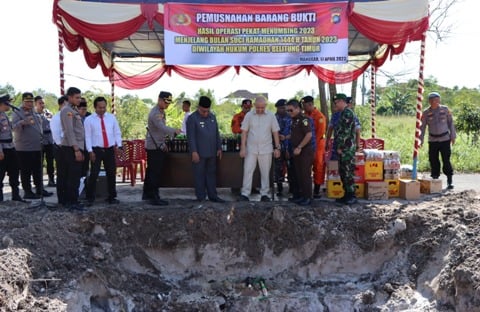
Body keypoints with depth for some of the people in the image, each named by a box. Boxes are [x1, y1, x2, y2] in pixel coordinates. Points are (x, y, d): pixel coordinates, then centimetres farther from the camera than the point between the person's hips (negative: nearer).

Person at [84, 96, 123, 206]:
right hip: (96, 150, -3)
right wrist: (90, 151, -10)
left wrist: (118, 145, -3)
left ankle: (112, 197, 21)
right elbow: (87, 136, -3)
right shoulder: (89, 120, -1)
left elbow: (117, 132, 10)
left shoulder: (112, 117, 8)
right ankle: (90, 198, 3)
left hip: (110, 149, 3)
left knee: (111, 173, 9)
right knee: (94, 174, -7)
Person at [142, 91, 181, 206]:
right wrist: (174, 131, -37)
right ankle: (154, 197, -4)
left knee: (151, 171, 17)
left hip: (158, 146, 10)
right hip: (154, 147, -10)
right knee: (156, 173, -8)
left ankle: (147, 194, 26)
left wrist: (163, 144, 21)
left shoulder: (161, 112, 14)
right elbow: (162, 127, -32)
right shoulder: (155, 113, -18)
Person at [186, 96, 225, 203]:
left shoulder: (212, 117, 11)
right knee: (199, 175, 2)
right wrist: (194, 152, -16)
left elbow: (217, 133, 16)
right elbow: (191, 137, -12)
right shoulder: (192, 118, -8)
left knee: (211, 174, 10)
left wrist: (219, 148, 12)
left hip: (211, 153, 6)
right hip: (199, 153, -6)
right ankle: (200, 198, 9)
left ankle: (213, 196, 17)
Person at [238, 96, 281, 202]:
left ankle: (264, 194, 16)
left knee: (265, 172, 7)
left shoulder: (271, 116, 0)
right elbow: (244, 132, 0)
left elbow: (275, 132, 4)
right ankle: (245, 194, 0)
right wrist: (243, 148, -5)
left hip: (266, 149, 1)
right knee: (248, 171, -3)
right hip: (251, 149, -1)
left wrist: (277, 147, 0)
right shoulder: (249, 115, -2)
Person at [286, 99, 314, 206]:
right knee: (298, 174, 14)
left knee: (305, 175, -4)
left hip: (305, 151, -9)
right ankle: (299, 195, 24)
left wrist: (299, 147, -21)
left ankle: (307, 197, 3)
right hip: (297, 151, 9)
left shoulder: (304, 119, -15)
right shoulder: (294, 120, 14)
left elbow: (309, 135, -23)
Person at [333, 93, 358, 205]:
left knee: (348, 172, -6)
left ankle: (351, 196, -1)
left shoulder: (348, 113, -14)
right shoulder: (343, 113, 17)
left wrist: (340, 147, -17)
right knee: (343, 172, 12)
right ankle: (347, 195, 18)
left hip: (347, 148, -10)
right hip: (343, 148, 10)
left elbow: (346, 132, -20)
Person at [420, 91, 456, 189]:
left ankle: (450, 181, 5)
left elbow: (450, 123, 7)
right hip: (433, 140, 1)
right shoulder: (426, 113, -1)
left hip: (445, 139, -1)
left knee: (446, 160, -3)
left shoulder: (445, 109, 0)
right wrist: (420, 140, -1)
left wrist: (453, 136, 6)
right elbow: (422, 127, 3)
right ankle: (435, 179, 16)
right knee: (433, 161, 3)